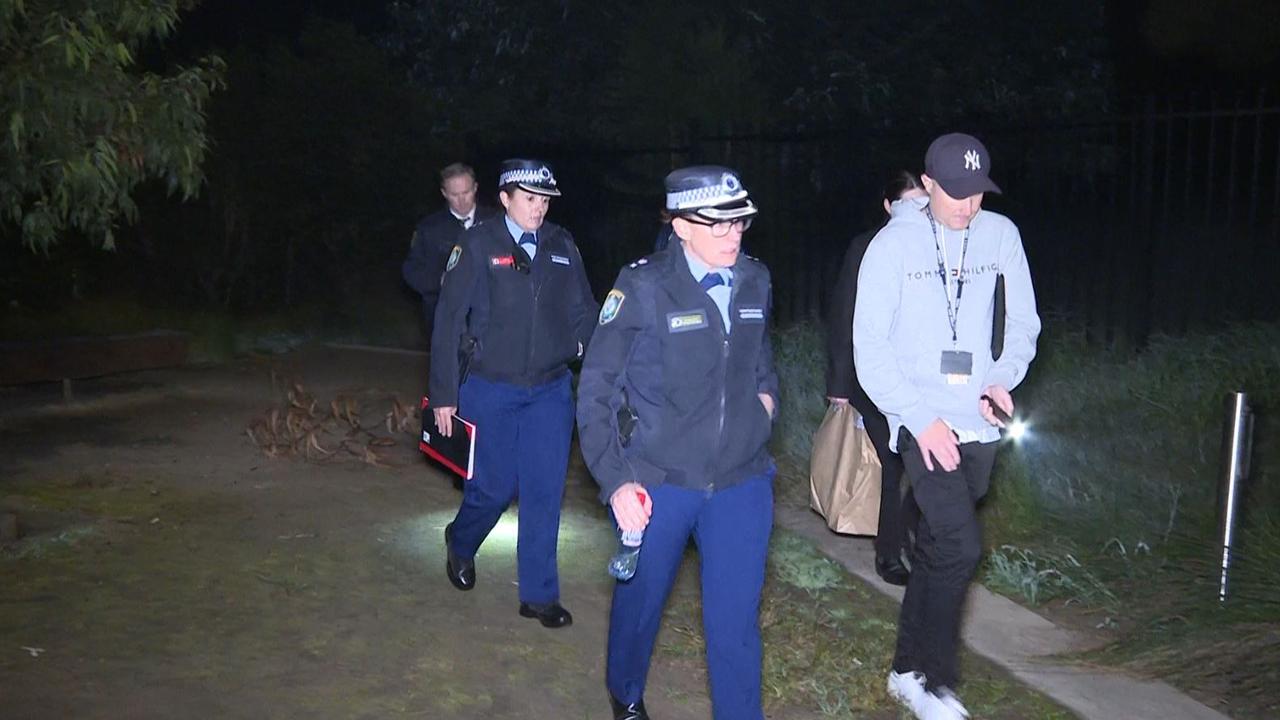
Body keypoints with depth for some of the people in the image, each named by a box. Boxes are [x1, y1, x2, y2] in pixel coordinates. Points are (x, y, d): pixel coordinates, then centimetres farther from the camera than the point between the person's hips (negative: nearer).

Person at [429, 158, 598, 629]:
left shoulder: (562, 246, 3)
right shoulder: (478, 247, -6)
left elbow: (583, 312, 7)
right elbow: (449, 322, -4)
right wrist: (443, 394, -4)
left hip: (551, 391, 3)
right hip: (490, 390, -3)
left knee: (545, 492, 4)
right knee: (496, 486, 7)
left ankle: (539, 595, 17)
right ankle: (460, 544, 40)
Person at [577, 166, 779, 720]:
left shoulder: (754, 281, 2)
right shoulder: (643, 287, -13)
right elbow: (596, 389, -8)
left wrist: (765, 394, 5)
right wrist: (615, 481, -14)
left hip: (741, 482, 3)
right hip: (657, 482, -3)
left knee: (737, 617, 5)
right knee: (641, 599, 18)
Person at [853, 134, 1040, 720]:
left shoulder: (1000, 235, 3)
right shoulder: (894, 243, -7)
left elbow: (1023, 322, 13)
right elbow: (869, 346, -7)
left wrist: (1004, 379, -5)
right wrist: (921, 418, -14)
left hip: (977, 423, 4)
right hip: (921, 422, -4)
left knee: (937, 548, 12)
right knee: (961, 546, -15)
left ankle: (909, 671, 28)